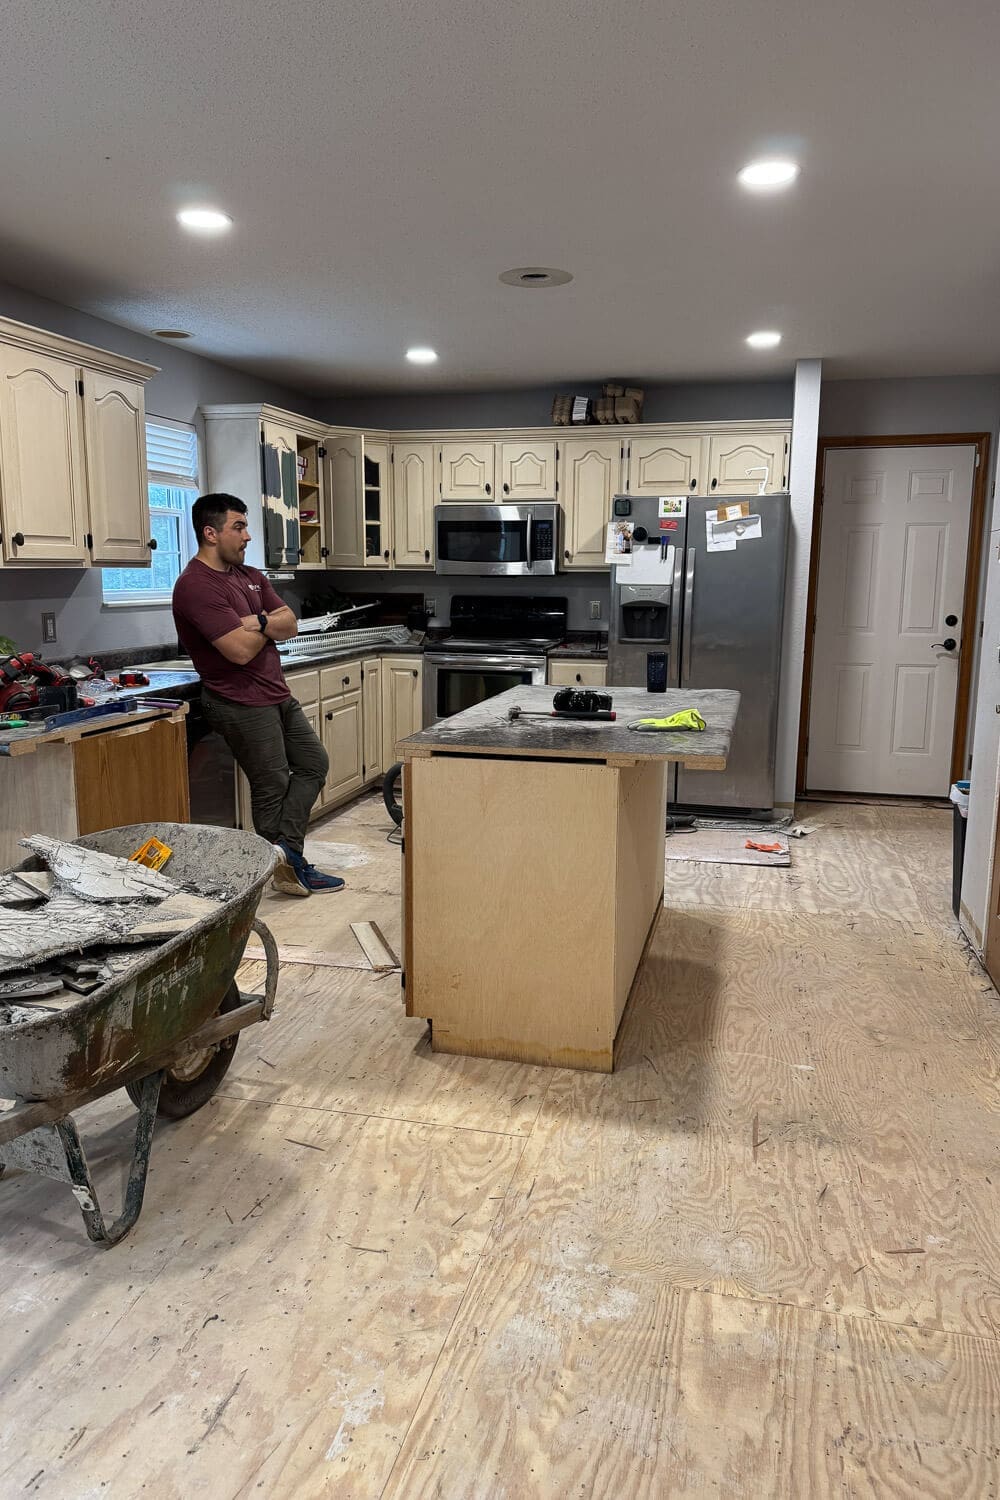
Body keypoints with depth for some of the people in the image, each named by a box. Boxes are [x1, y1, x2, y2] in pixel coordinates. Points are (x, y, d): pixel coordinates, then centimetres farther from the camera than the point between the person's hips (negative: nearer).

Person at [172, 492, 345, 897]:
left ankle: (285, 854, 8)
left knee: (314, 763, 12)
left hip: (277, 695, 10)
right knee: (272, 787, 1)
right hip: (242, 703, -9)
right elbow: (242, 650, -25)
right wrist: (269, 625, -5)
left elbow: (291, 625, 3)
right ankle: (291, 867, 16)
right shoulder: (196, 586, -18)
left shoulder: (250, 576, 11)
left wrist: (256, 622, -17)